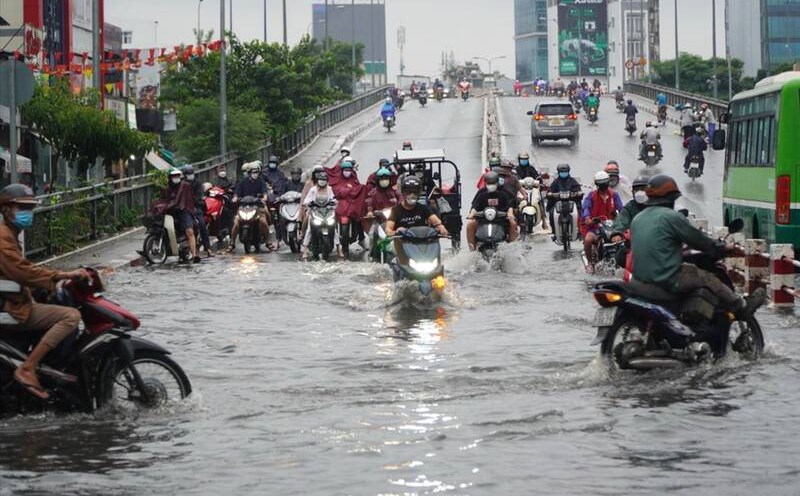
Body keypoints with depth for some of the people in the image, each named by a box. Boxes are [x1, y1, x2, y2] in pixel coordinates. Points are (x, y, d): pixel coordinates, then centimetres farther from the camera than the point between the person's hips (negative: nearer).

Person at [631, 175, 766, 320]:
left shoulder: (637, 219, 12)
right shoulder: (671, 216, -12)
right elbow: (697, 239, -5)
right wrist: (722, 248, 11)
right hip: (668, 279, -8)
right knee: (707, 279, 5)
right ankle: (742, 307, 14)